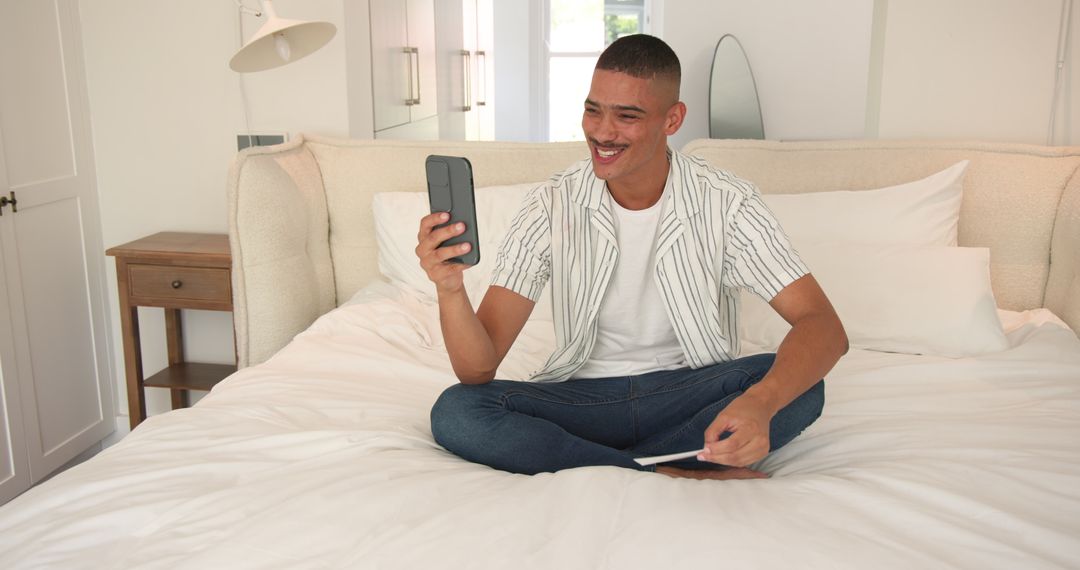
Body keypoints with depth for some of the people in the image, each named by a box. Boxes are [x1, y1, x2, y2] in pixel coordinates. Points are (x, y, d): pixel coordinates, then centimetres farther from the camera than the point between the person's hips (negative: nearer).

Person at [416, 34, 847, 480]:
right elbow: (477, 371, -13)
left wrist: (762, 401, -38)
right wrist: (450, 289, -36)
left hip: (691, 396, 0)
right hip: (582, 399, 1)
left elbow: (824, 328, -17)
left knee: (800, 389, -28)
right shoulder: (551, 206, -10)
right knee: (454, 412, -25)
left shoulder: (726, 204, -11)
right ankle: (683, 478, -24)